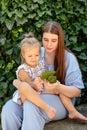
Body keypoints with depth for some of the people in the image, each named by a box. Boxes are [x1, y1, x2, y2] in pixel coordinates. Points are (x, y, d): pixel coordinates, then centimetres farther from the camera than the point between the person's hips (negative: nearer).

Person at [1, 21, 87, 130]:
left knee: (31, 104, -35)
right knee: (8, 109, -24)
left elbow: (77, 91, -8)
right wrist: (19, 83, -13)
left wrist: (58, 87, -26)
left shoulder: (68, 58, -4)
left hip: (61, 101, -4)